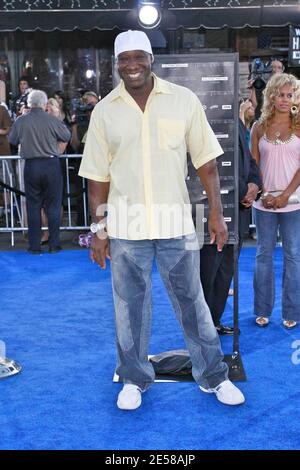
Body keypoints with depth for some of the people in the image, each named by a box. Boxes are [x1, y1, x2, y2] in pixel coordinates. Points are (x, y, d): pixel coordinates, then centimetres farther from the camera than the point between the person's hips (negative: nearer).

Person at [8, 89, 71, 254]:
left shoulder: (21, 121, -5)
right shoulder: (52, 120, -9)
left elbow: (12, 140, 8)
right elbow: (67, 136, 3)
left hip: (31, 166, 1)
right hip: (51, 165, -1)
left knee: (33, 206, 9)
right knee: (53, 206, 8)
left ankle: (34, 246, 11)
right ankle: (54, 245, 10)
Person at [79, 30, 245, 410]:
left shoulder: (184, 100, -1)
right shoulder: (104, 111, 2)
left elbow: (206, 161, 2)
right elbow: (97, 176, 4)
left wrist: (216, 213, -3)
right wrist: (97, 228, 2)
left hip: (176, 222, -1)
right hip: (125, 225, 1)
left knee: (192, 302, 9)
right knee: (130, 305, 11)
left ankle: (213, 376, 26)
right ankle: (134, 379, 29)